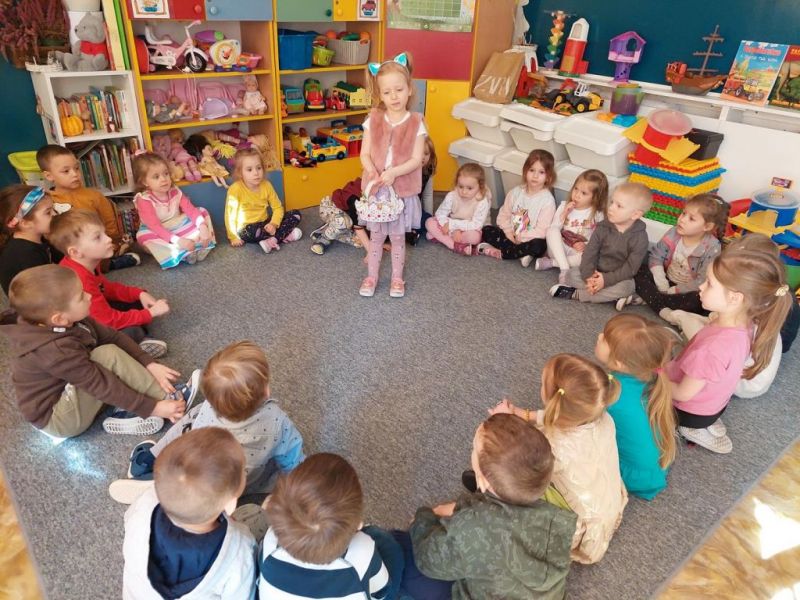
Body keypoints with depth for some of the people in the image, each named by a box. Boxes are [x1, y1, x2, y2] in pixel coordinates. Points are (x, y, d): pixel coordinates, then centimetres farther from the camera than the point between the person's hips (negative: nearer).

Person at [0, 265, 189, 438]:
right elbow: (101, 384, -31)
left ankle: (125, 411, -8)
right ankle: (168, 398, -16)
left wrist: (149, 364, -13)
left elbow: (112, 336, -5)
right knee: (109, 354, -26)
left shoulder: (68, 320, -11)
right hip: (58, 417, -9)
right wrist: (152, 408, -28)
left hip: (66, 389, 9)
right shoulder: (56, 350, -34)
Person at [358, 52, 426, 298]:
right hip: (375, 188, 2)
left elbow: (416, 159, -12)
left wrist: (393, 172, -26)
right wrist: (373, 173, -23)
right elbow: (365, 154, -3)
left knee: (398, 236, 11)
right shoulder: (373, 120, -3)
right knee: (376, 235, 13)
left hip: (402, 189, -1)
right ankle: (371, 276, 29)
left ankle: (397, 278, 28)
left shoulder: (416, 123, -8)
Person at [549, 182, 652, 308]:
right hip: (596, 272, 3)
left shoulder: (639, 237, -16)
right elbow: (590, 252, -10)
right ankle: (613, 296, -25)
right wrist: (588, 275, -25)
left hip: (620, 277, -2)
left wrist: (606, 279, -28)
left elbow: (630, 267, -19)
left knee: (627, 286, -34)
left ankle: (576, 294, -27)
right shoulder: (602, 227, -8)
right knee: (572, 274, -18)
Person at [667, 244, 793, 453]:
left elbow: (683, 393, -25)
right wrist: (666, 368, 2)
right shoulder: (744, 325, -15)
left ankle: (697, 430, 7)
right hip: (715, 403, 7)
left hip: (691, 413, -7)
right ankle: (708, 423, 16)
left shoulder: (712, 348, -41)